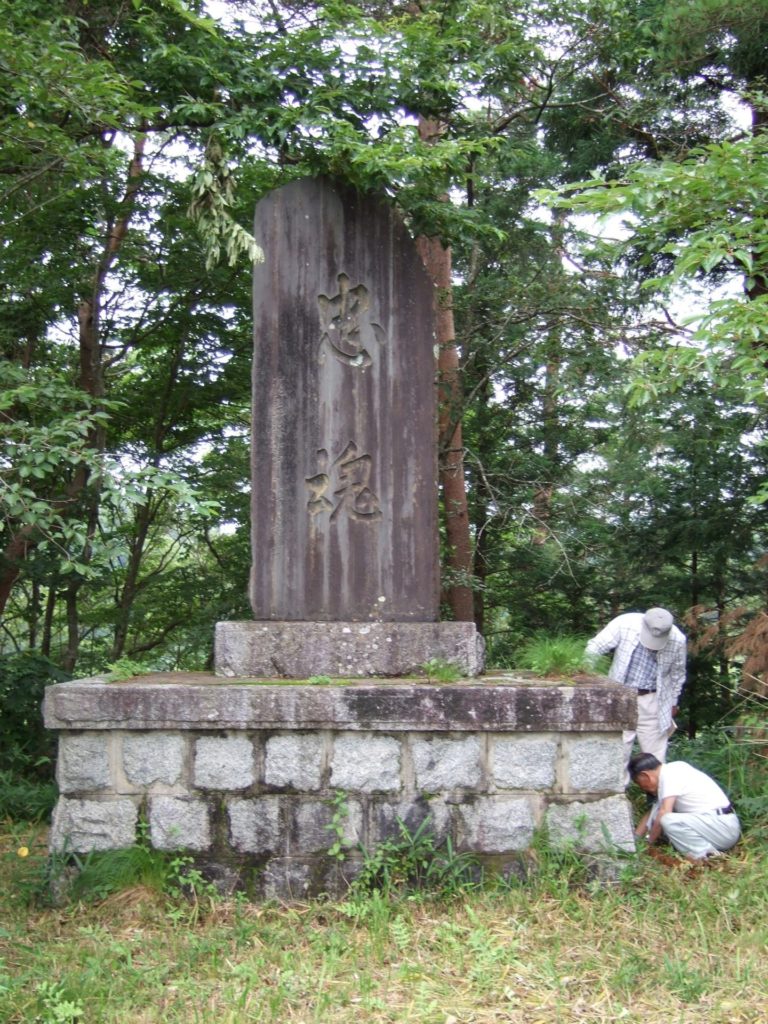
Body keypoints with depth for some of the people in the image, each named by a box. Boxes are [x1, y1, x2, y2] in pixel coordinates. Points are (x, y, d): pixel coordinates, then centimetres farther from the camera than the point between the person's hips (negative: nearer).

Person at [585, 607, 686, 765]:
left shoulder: (678, 640, -14)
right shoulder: (624, 624, -20)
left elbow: (677, 674, 5)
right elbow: (593, 649, -10)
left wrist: (673, 702, 14)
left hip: (652, 702, 1)